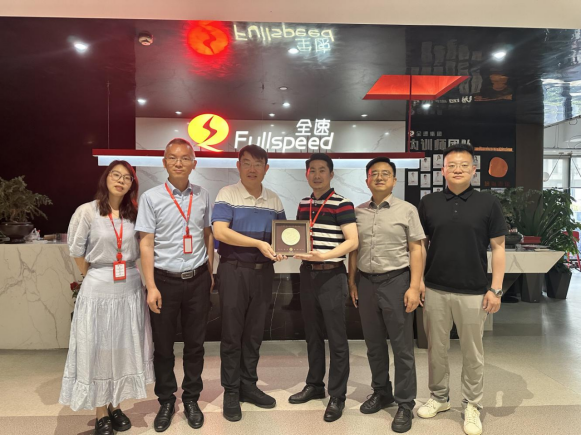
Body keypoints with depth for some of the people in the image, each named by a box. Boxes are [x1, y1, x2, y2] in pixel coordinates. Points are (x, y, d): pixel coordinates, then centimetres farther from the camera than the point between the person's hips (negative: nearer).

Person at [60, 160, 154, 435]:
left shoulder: (135, 214, 1)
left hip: (130, 289, 3)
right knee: (97, 350, 6)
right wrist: (95, 278, 6)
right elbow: (77, 252, 0)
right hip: (98, 291, -3)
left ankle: (116, 407, 29)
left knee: (125, 349, 12)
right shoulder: (87, 212, -8)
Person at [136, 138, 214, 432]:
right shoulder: (151, 197, -5)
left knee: (195, 343, 13)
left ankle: (191, 399, 31)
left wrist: (210, 273, 8)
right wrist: (151, 287, -10)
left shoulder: (202, 196, 3)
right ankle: (166, 401, 31)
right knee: (163, 345, 11)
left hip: (198, 279, 2)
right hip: (165, 280, -2)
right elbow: (146, 244, -6)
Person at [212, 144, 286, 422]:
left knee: (254, 333, 14)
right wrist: (259, 243, -22)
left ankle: (248, 386, 28)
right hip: (234, 270, -4)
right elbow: (220, 231, -17)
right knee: (232, 334, 5)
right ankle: (231, 391, 19)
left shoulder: (274, 200, 9)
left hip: (263, 272, 4)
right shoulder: (227, 194, -5)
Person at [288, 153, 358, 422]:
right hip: (307, 274, 7)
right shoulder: (303, 205, 11)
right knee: (312, 335, 17)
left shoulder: (342, 204, -9)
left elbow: (352, 241, -16)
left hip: (332, 276, -6)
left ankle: (337, 396, 15)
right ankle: (314, 385, 32)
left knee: (336, 339, 3)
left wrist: (325, 255, -28)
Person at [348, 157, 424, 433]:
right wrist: (352, 283, 8)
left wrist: (414, 287, -11)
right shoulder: (358, 212, 8)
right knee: (373, 344, 15)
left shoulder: (407, 210, -2)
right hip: (366, 282, 4)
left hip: (396, 281, -4)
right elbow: (353, 250, 11)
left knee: (402, 346, 4)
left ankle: (405, 404, 18)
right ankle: (381, 392, 33)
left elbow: (415, 250, -5)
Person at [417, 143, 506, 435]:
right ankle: (439, 397, 32)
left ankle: (472, 406, 27)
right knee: (436, 348, 13)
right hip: (434, 289, 2)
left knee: (472, 351, 10)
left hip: (473, 292, -1)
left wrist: (496, 289, -5)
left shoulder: (488, 204, -2)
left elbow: (498, 248, 0)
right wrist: (418, 280, 2)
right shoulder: (428, 203, 2)